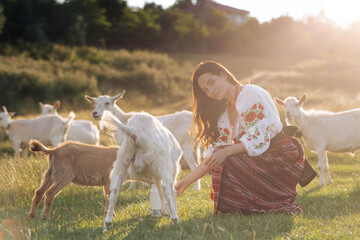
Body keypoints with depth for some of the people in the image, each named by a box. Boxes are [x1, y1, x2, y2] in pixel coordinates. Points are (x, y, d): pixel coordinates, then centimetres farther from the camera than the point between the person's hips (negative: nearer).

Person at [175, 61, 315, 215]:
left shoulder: (251, 94, -13)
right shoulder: (224, 114, 12)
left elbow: (258, 139, -22)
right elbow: (213, 157, 7)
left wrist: (226, 152, -31)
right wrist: (185, 182, 0)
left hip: (283, 159, -9)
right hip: (259, 161, 9)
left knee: (227, 160, -24)